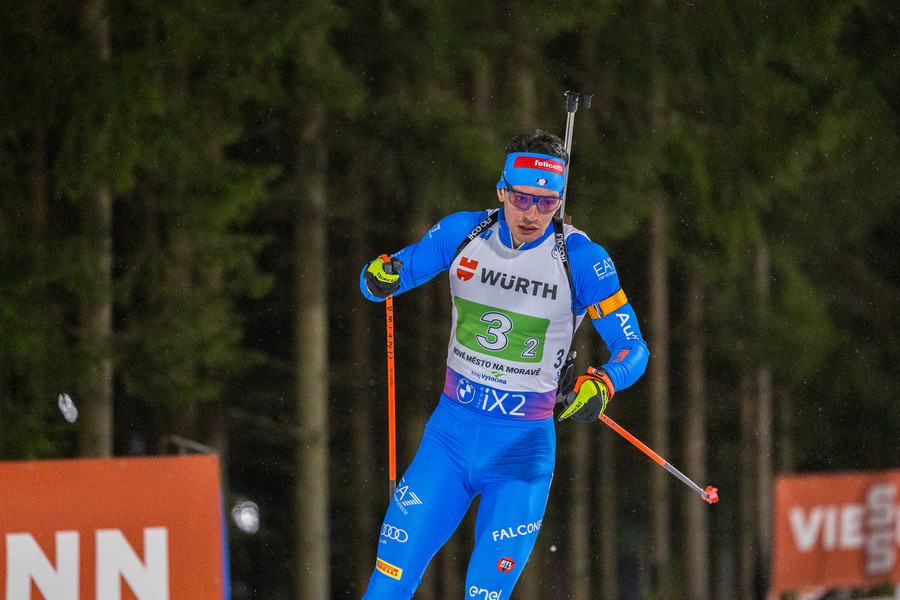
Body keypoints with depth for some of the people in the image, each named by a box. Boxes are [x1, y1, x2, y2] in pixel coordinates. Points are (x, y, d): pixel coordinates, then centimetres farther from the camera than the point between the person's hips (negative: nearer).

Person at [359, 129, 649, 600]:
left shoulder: (581, 260, -13)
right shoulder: (463, 233, -5)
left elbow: (633, 348, -9)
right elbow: (377, 281, 3)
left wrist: (601, 384, -30)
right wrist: (380, 275, -21)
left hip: (523, 449, -2)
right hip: (449, 433, 2)